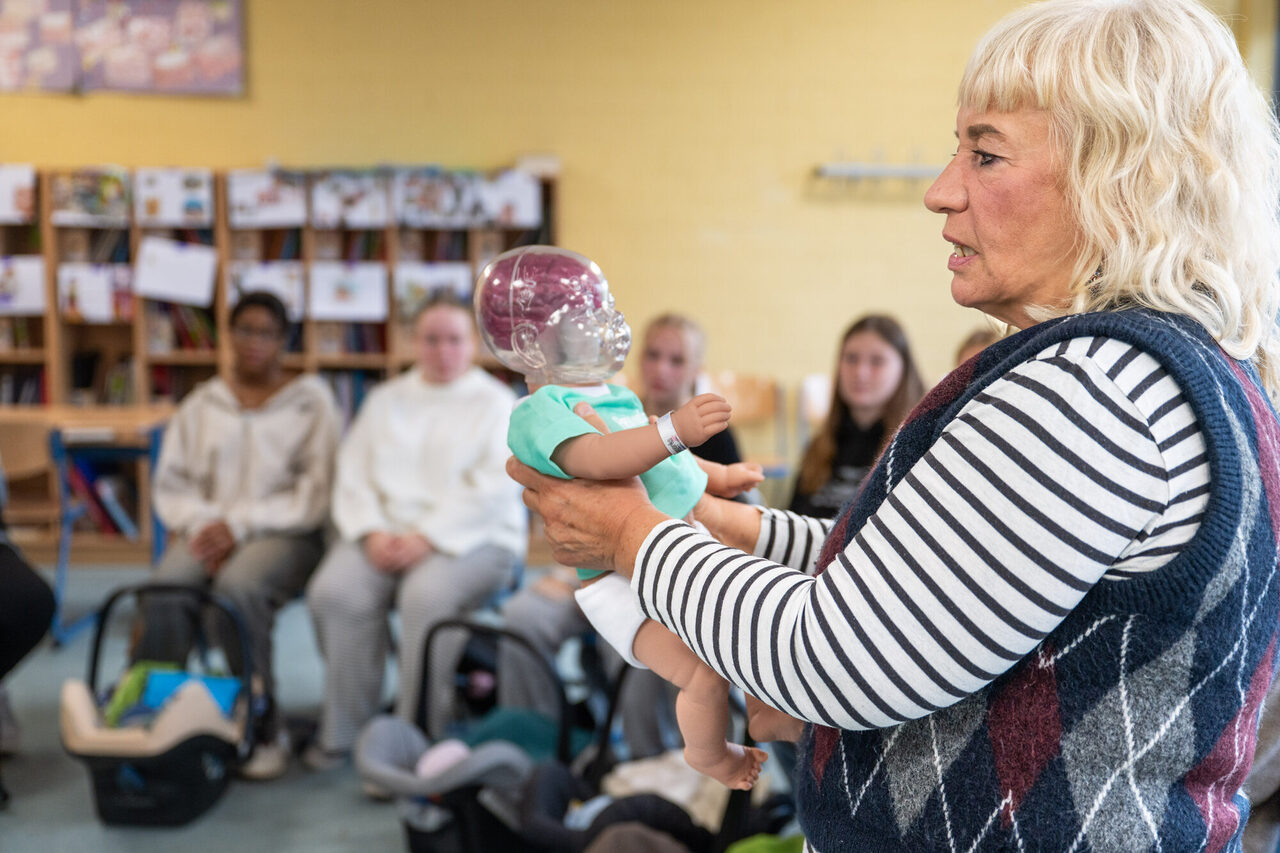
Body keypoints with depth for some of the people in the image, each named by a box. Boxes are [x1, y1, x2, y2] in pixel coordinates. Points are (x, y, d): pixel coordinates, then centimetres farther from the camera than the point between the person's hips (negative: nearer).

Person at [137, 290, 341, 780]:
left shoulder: (311, 402, 7)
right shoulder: (202, 404, 18)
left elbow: (315, 495, -3)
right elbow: (170, 483, 13)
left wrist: (240, 524, -11)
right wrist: (200, 523, -8)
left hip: (285, 533, -3)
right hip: (209, 530, 3)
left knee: (237, 587, -34)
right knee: (167, 585, -29)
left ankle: (264, 730, -21)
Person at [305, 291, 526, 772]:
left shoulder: (496, 403, 8)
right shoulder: (385, 400, 21)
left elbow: (495, 488, -7)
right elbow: (353, 475, 10)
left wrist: (426, 537, -16)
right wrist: (373, 532, -9)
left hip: (472, 538, -3)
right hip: (387, 532, 4)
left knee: (427, 595, -34)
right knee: (335, 590, -26)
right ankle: (341, 733, -13)